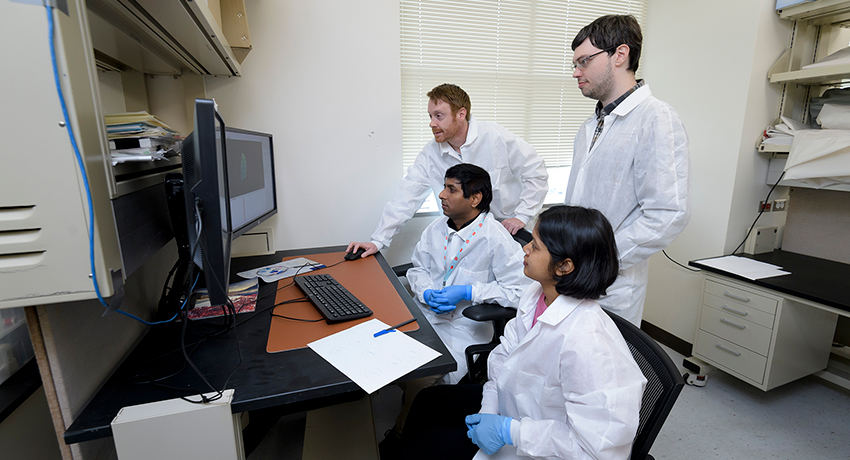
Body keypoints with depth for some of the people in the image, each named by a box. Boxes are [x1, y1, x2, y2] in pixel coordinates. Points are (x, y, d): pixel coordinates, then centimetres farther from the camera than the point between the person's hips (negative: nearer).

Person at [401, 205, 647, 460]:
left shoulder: (586, 344, -38)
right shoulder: (537, 292, -12)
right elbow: (506, 351, -1)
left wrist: (510, 431, -26)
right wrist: (489, 408, -10)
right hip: (511, 402, 7)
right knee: (427, 401, 15)